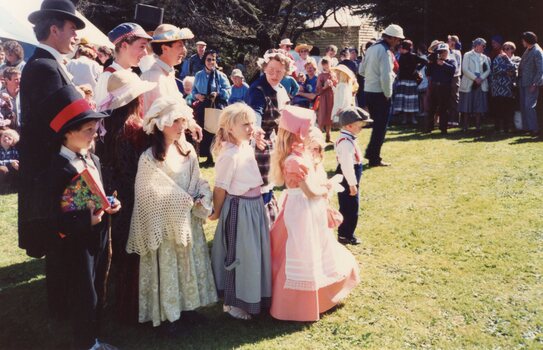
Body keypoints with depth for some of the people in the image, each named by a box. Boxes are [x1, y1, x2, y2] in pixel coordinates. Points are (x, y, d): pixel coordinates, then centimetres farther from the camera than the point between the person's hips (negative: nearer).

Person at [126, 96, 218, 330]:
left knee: (190, 262, 17)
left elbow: (198, 181, 7)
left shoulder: (188, 150, -1)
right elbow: (150, 196, -17)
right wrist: (186, 201, -15)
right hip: (165, 223, -6)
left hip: (188, 219, 6)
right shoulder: (149, 158, -19)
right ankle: (168, 314, 23)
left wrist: (202, 199, -13)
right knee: (167, 266, 7)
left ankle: (186, 305, 35)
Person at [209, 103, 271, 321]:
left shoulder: (247, 148, 5)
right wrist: (216, 213, -6)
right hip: (239, 208, -9)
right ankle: (233, 303, 21)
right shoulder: (229, 155, -22)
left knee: (256, 252, 18)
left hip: (255, 205, 9)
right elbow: (220, 188, -16)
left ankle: (254, 296, 36)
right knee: (239, 255, 3)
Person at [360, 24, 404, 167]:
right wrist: (388, 94, -11)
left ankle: (370, 152, 24)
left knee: (377, 124, 19)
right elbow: (386, 76, -22)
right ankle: (374, 159, 6)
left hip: (368, 91, 8)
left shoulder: (372, 48, 10)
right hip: (379, 93, -8)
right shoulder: (385, 51, -16)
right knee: (381, 126, 1)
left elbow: (362, 70, 16)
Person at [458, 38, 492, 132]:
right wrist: (475, 78, -15)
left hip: (481, 84, 4)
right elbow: (465, 69, -8)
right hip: (469, 84, -3)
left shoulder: (485, 57, 14)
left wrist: (481, 78, -11)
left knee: (479, 107, 0)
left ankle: (478, 126, 4)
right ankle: (465, 127, 4)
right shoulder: (467, 55, 2)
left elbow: (488, 70, 6)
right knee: (467, 107, -2)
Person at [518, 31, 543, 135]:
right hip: (523, 83, 9)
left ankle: (534, 129, -4)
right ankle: (526, 127, 19)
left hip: (532, 84, -9)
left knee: (529, 106, -10)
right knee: (523, 106, 11)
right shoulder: (527, 50, 12)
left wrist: (534, 84, -20)